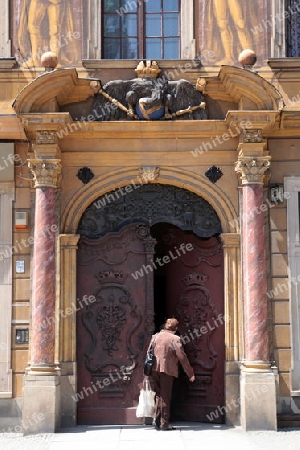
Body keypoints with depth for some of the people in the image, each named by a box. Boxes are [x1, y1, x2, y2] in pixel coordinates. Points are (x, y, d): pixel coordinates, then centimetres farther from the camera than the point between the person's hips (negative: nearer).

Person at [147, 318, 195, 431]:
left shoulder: (155, 336, 8)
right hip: (167, 370, -5)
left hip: (155, 369, 5)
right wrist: (190, 373, -3)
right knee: (165, 396, 2)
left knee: (158, 394, 18)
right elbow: (182, 357, -9)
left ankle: (157, 419, 12)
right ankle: (164, 423, 4)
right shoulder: (175, 339, -8)